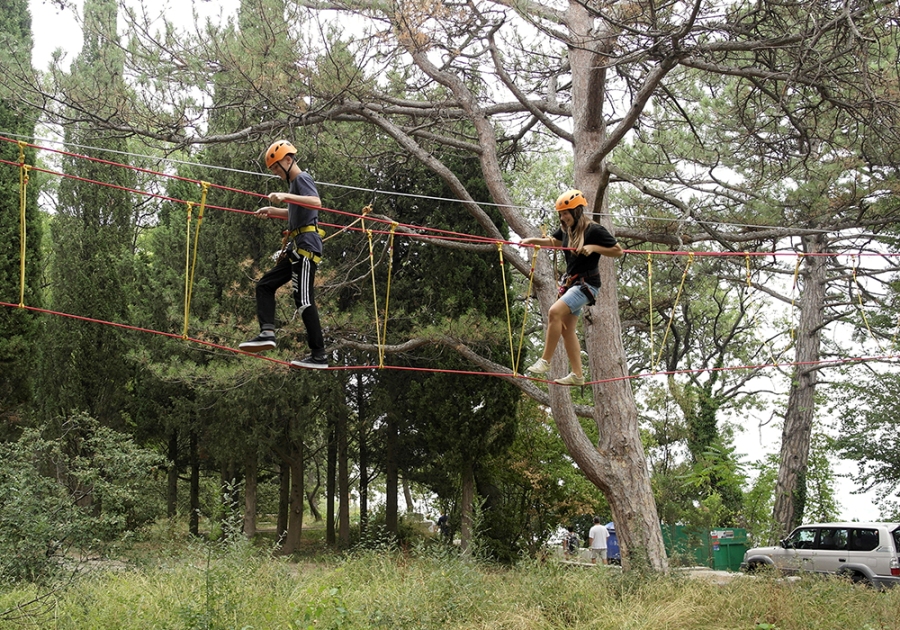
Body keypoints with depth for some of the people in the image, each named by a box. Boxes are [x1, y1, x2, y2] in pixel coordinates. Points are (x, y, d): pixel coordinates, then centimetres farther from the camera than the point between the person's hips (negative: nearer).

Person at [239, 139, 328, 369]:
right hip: (296, 247, 11)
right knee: (265, 285, 10)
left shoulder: (302, 178, -7)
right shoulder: (294, 182, 21)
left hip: (306, 246, -11)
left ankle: (319, 356, -9)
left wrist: (286, 196, -35)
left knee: (304, 300, -11)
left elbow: (316, 203, -27)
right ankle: (267, 333, 0)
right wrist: (273, 211, 25)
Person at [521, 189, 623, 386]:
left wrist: (593, 248, -20)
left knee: (555, 312, -26)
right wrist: (533, 240, 11)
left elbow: (618, 251, -9)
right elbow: (553, 241, 28)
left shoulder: (594, 230, -12)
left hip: (587, 283, -8)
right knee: (567, 329, 6)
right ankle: (577, 375, 11)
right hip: (570, 283, 8)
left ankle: (545, 361, -21)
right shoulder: (566, 230, 8)